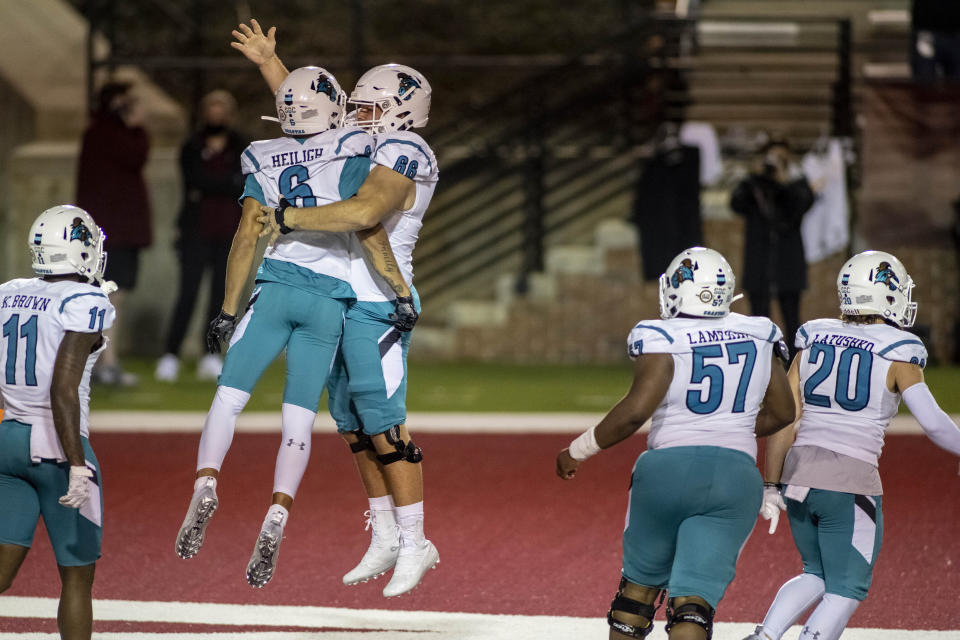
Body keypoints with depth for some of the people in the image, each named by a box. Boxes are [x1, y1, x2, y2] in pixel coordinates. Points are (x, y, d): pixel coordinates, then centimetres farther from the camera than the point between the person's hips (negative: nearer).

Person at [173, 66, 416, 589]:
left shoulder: (263, 160, 7)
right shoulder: (350, 153, 0)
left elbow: (247, 237, 5)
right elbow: (369, 229, -6)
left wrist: (228, 310, 9)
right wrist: (401, 293, -2)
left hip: (276, 287, 1)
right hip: (330, 300, -1)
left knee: (229, 396, 6)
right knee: (298, 419, 1)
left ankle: (205, 485, -15)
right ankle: (277, 516, -15)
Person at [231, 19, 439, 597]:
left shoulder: (402, 155, -14)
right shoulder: (366, 148, 15)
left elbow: (364, 213, -31)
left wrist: (291, 218, -23)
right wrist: (269, 63, 31)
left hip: (375, 309, -10)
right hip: (343, 307, 10)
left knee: (384, 426, -8)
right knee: (355, 426, 11)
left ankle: (414, 543, -4)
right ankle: (385, 538, 18)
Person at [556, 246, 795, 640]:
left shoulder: (663, 339, -6)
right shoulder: (759, 336, 9)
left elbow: (636, 409, -17)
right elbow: (782, 413, 17)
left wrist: (577, 452, -5)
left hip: (669, 470, -2)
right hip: (736, 477, 2)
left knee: (640, 583, 19)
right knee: (693, 603, -3)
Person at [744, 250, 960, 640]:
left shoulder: (813, 340, 8)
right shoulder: (897, 353, -5)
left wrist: (771, 485, 11)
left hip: (799, 470, 5)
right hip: (851, 481, -5)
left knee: (817, 575, 22)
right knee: (846, 590, 6)